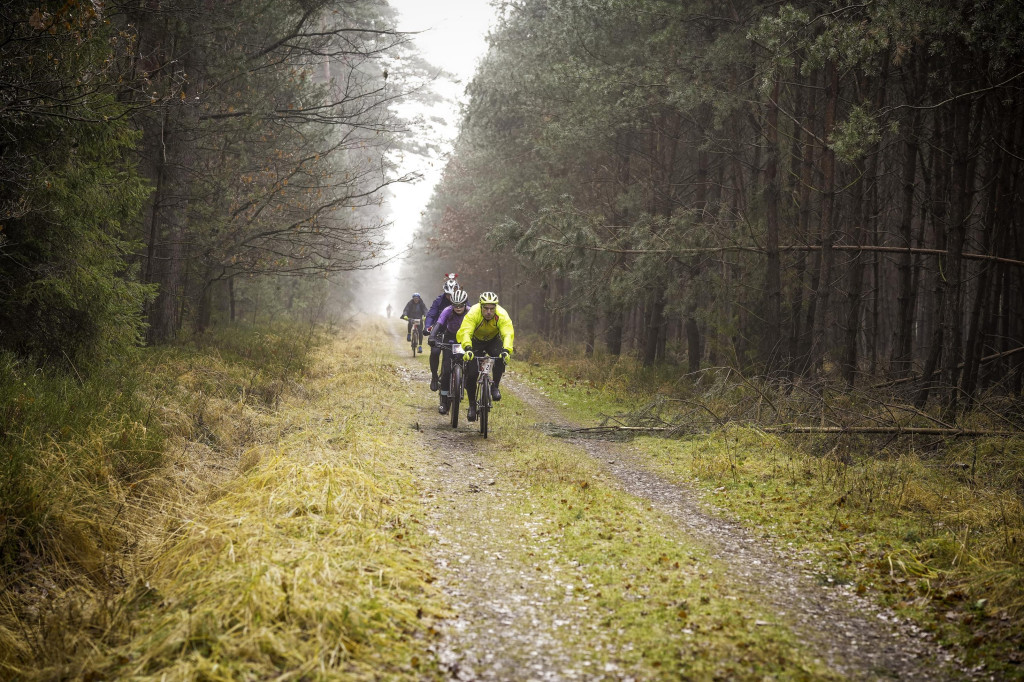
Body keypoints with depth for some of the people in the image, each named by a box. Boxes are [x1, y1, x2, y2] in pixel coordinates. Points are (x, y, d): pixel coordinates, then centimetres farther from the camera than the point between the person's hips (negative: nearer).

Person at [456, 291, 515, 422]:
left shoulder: (502, 315, -30)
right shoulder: (473, 314, -33)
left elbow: (508, 334, -40)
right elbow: (465, 332, -44)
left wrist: (506, 350, -59)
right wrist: (467, 348, -63)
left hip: (493, 340, 1)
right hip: (475, 341, -1)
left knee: (501, 357, -32)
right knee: (471, 373, -14)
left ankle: (494, 386, -10)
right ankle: (472, 405, 5)